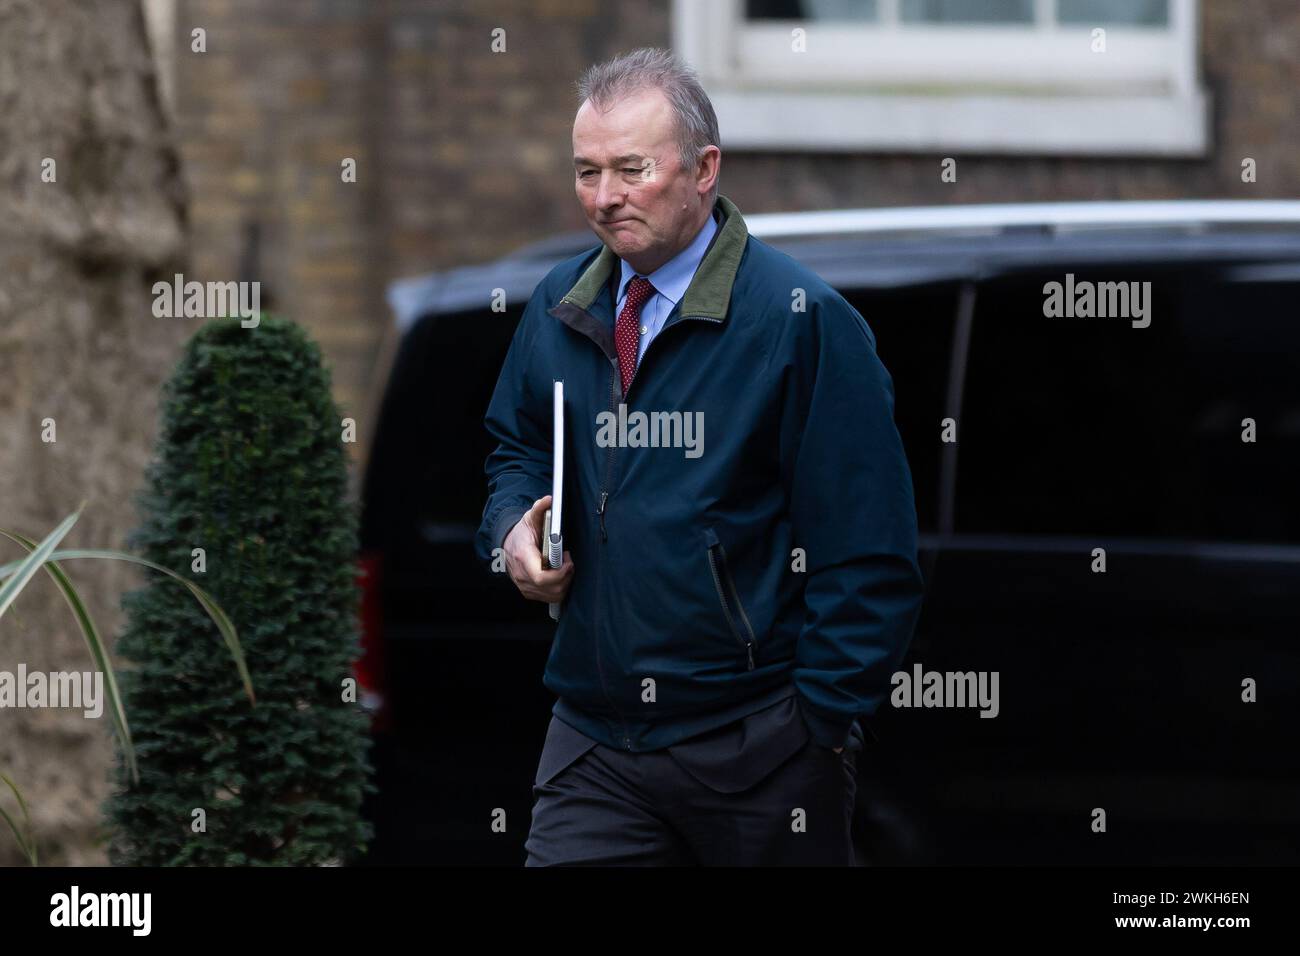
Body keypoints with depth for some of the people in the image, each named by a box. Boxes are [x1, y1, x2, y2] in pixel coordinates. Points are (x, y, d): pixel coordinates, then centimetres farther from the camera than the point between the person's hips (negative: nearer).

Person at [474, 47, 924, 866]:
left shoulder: (802, 320, -10)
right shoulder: (559, 310, 8)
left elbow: (869, 559, -11)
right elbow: (517, 449, 27)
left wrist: (822, 728, -13)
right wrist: (516, 525, 3)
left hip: (761, 752, -4)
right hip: (596, 742, 5)